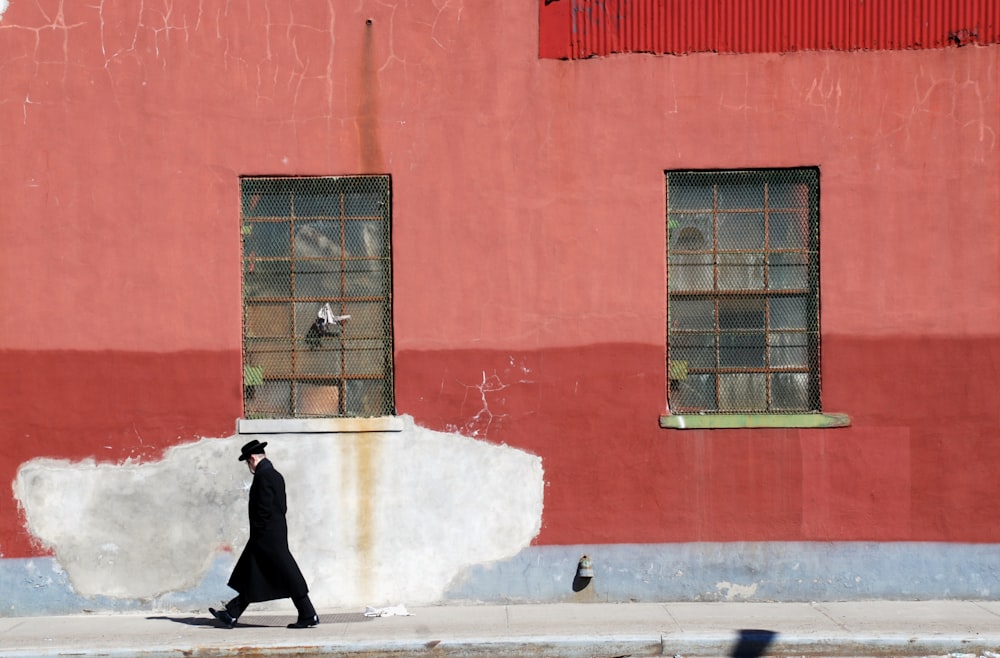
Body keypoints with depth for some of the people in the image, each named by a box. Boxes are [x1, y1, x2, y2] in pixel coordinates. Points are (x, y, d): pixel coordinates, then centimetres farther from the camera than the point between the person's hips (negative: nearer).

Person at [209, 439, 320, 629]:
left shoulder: (263, 475, -15)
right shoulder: (276, 475, 14)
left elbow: (264, 508, -21)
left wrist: (257, 534, -13)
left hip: (267, 536, -10)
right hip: (276, 533, 10)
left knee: (287, 575, -6)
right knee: (251, 576, 12)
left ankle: (308, 615, -3)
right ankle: (231, 615, 17)